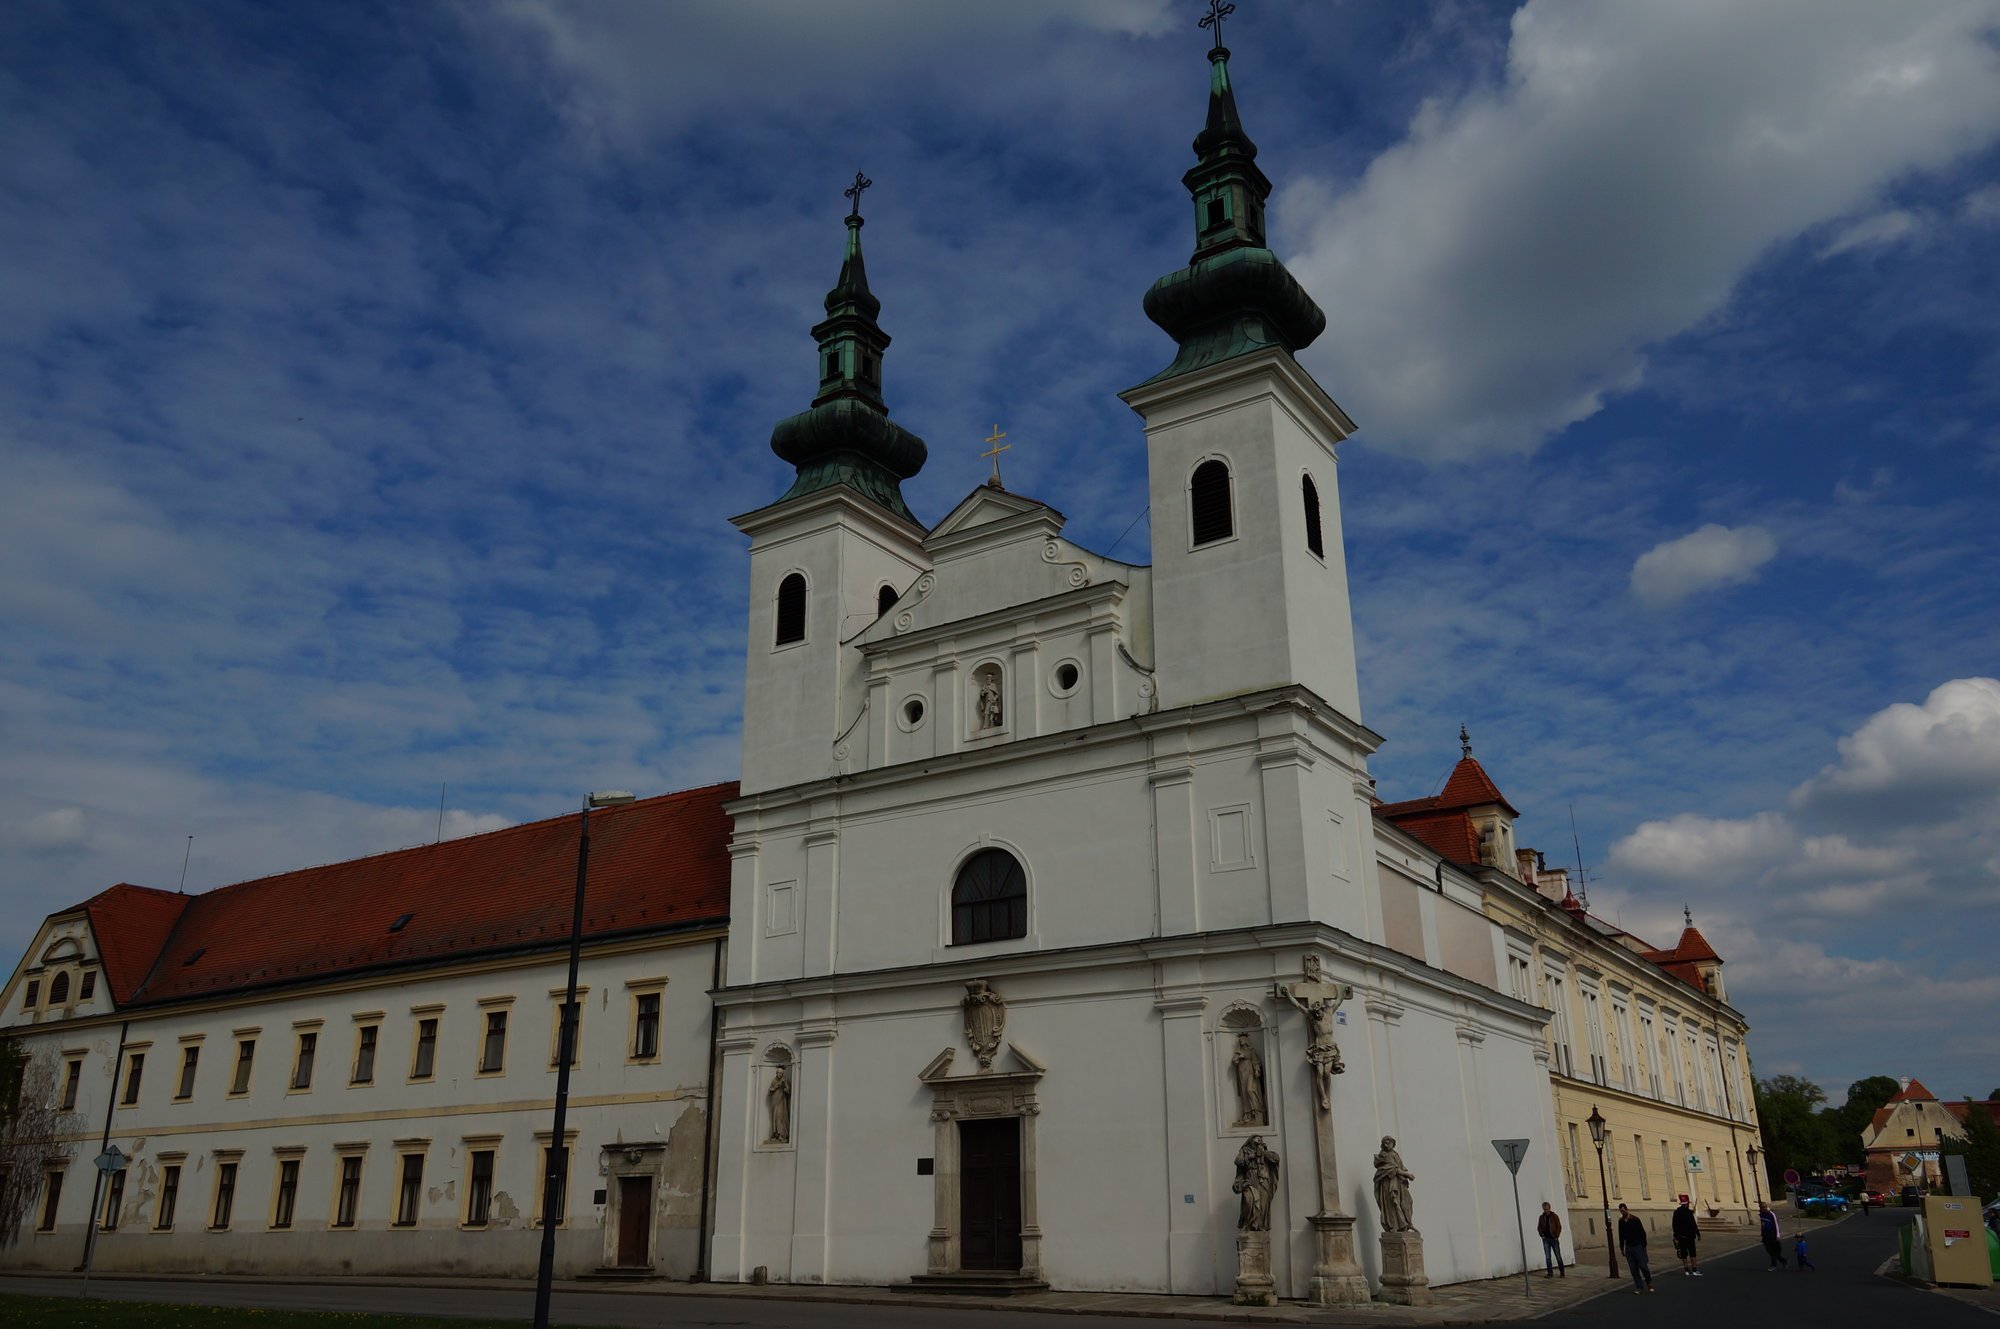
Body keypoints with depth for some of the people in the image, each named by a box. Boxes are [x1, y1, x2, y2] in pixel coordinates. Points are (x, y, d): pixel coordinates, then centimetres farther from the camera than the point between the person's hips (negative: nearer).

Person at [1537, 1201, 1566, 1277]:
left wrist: (1557, 1236, -11)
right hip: (1546, 1240, 3)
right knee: (1547, 1257, 2)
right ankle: (1550, 1273, 7)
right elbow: (1539, 1228, 12)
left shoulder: (1554, 1216, -2)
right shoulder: (1541, 1217, 6)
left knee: (1558, 1256, 2)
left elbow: (1559, 1227, -3)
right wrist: (1542, 1235, -3)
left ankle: (1562, 1272, 12)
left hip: (1554, 1239, -3)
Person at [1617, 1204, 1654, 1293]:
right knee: (1633, 1269, 2)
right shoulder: (1621, 1221, 6)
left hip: (1638, 1246, -4)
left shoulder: (1635, 1220, -7)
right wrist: (1622, 1247, 13)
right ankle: (1639, 1287, 7)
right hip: (1629, 1248, 4)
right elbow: (1621, 1235, 13)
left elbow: (1642, 1233, -5)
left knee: (1643, 1266, -5)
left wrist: (1644, 1245, -9)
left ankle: (1649, 1283, 17)